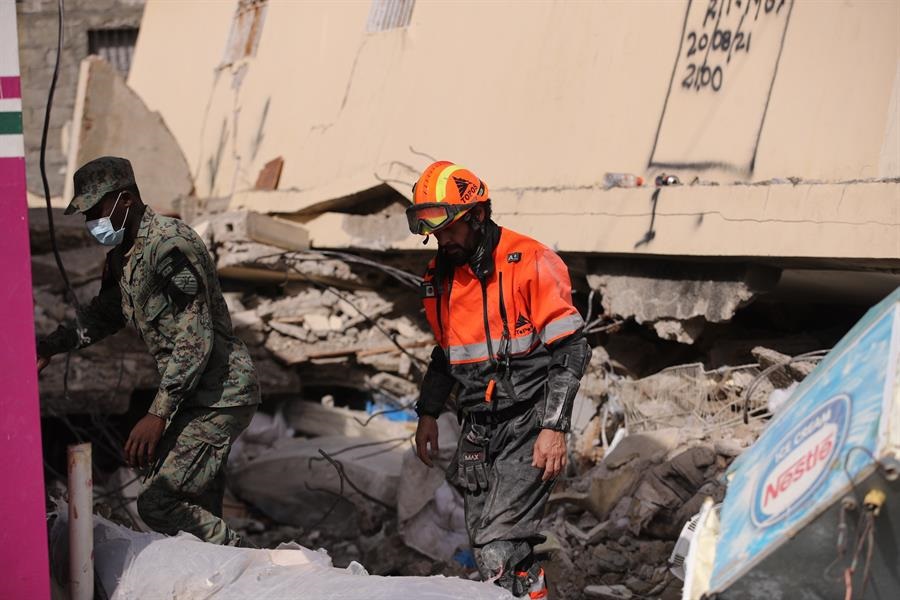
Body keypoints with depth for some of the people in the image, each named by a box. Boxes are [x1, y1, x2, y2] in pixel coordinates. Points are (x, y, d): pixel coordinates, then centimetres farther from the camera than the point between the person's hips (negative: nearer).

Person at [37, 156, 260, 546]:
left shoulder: (169, 245, -20)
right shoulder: (121, 253, 12)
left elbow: (195, 339, -25)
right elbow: (105, 313, 30)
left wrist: (158, 414, -27)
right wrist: (51, 346, 16)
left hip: (220, 395, -10)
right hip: (192, 395, 10)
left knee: (157, 503, -16)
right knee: (200, 513, 13)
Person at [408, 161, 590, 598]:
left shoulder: (530, 264, -13)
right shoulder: (441, 276, 10)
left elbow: (571, 350, -13)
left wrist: (554, 428, -17)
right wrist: (428, 414, 19)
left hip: (527, 427, -7)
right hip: (478, 431, 7)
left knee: (499, 548, -16)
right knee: (486, 548, 5)